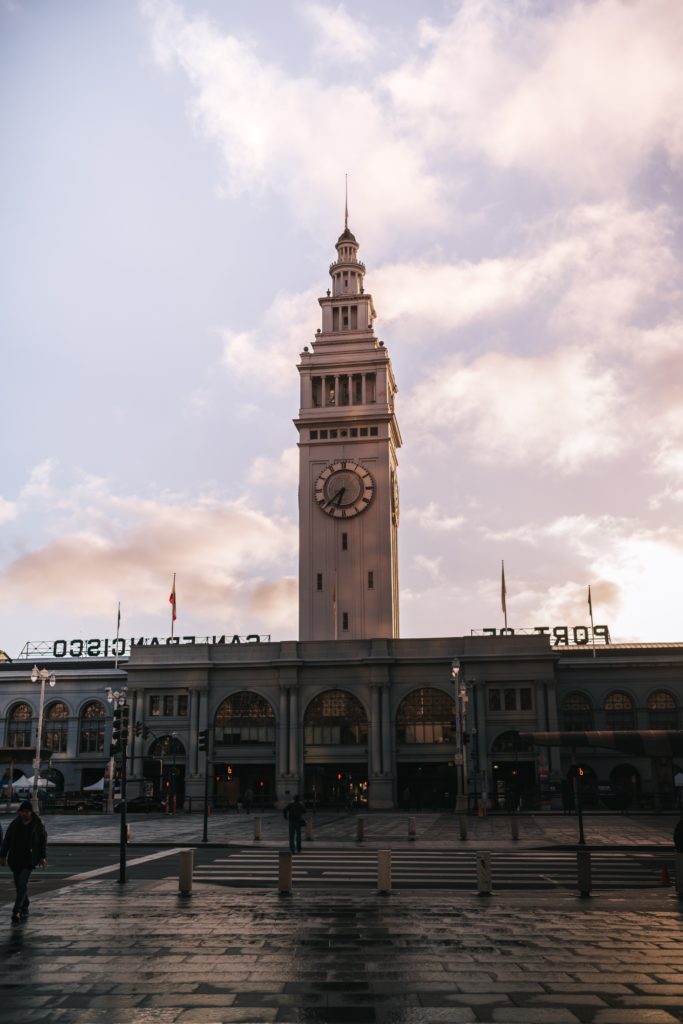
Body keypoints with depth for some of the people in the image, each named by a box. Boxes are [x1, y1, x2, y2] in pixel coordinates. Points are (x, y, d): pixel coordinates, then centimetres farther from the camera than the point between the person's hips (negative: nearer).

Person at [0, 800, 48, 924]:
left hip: (29, 860, -3)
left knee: (22, 885, -12)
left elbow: (43, 842, 3)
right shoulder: (14, 824, 3)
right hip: (15, 859, 3)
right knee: (19, 885, 10)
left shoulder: (38, 825, -3)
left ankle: (16, 912, -12)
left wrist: (43, 857, -1)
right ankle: (25, 907, 26)